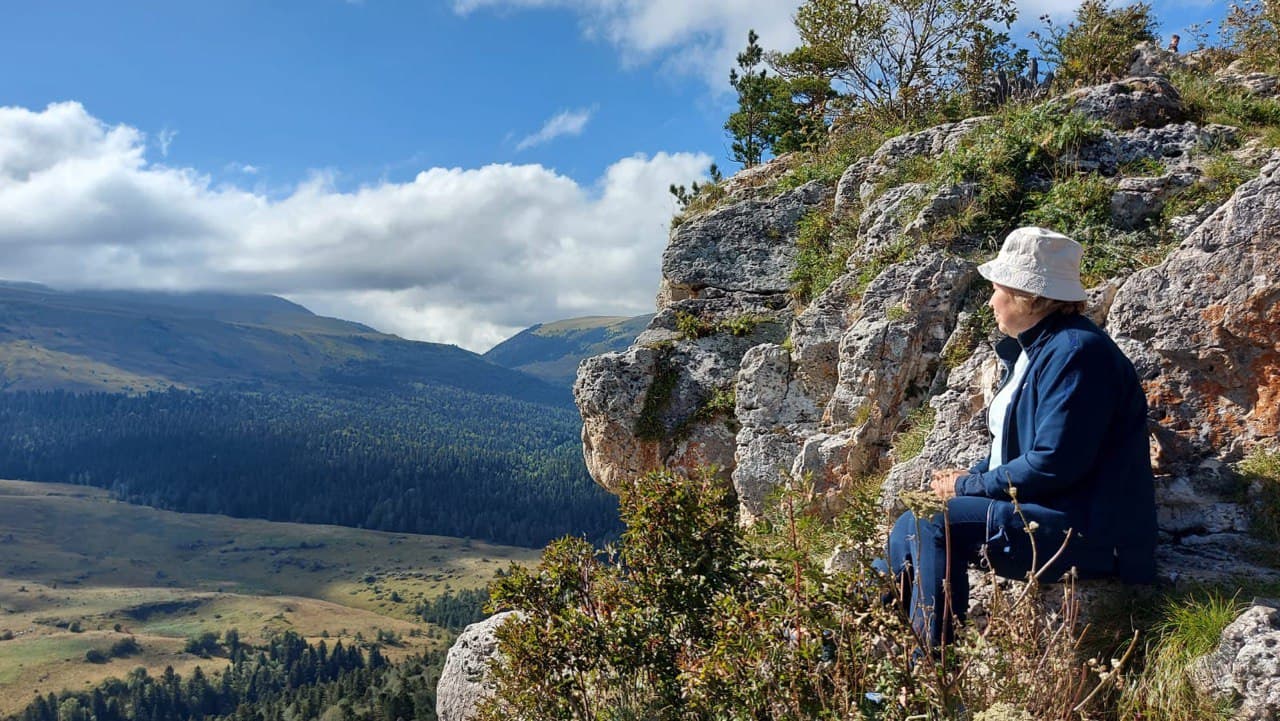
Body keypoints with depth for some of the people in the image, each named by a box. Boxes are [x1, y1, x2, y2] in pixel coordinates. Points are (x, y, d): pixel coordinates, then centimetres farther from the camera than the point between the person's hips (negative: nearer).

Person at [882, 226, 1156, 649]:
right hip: (1040, 512, 10)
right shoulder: (1038, 349, 14)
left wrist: (970, 486, -13)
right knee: (912, 528, 1)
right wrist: (967, 478, 2)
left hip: (1084, 530, -10)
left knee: (931, 526, -22)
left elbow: (1053, 464, -24)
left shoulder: (1076, 353, -19)